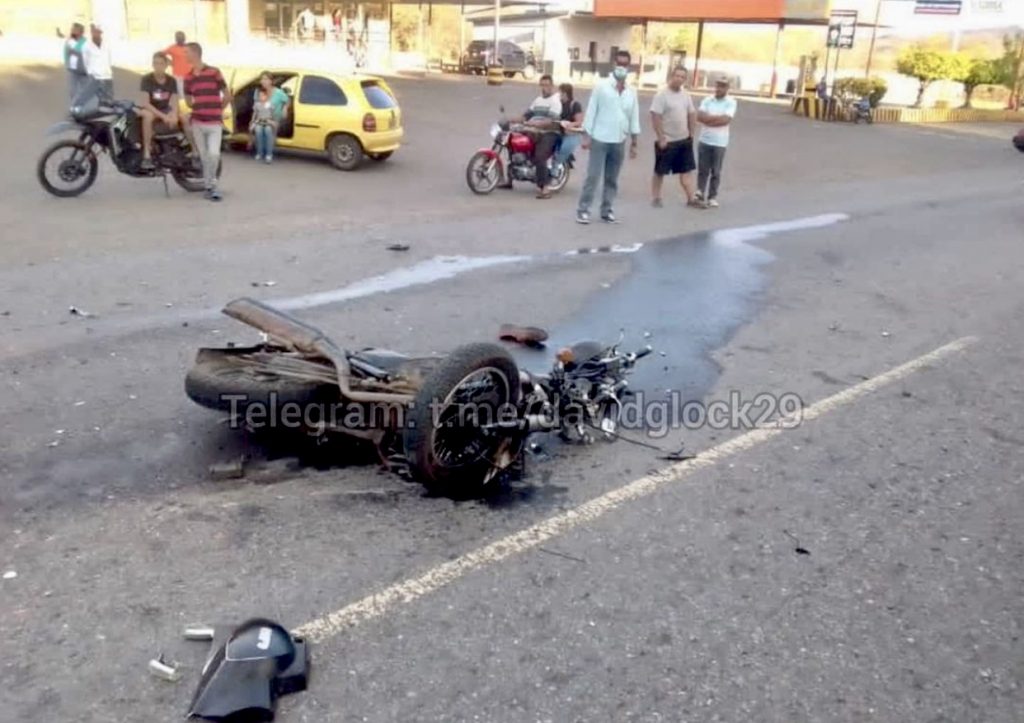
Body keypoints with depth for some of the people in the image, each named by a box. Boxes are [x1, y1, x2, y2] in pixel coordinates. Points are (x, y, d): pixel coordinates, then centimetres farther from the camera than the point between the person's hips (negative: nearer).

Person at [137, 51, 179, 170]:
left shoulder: (171, 81, 1)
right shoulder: (146, 79, -11)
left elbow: (174, 102, -5)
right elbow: (144, 103, -19)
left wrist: (174, 116, -28)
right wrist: (163, 116, -30)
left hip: (165, 111, 4)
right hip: (149, 110, -4)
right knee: (148, 116, -41)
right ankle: (147, 155, -41)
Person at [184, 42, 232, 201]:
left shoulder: (214, 72, -4)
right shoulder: (188, 77, 9)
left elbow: (227, 95, 2)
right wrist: (198, 109, 12)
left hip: (215, 122, -4)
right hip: (197, 122, 4)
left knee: (214, 154, -16)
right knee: (204, 156, 4)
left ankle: (210, 184, 4)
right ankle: (210, 185, 14)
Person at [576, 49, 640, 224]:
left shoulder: (631, 93, 10)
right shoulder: (601, 86, -2)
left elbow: (634, 118, 11)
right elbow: (591, 111, -3)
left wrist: (634, 143, 7)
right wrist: (586, 136, -8)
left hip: (619, 142, 4)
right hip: (600, 140, -4)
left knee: (612, 179, 9)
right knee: (593, 176, -7)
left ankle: (606, 210, 16)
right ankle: (583, 209, -3)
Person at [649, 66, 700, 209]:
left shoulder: (686, 95, 7)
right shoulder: (662, 95, -13)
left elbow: (692, 114, 14)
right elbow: (655, 117, -17)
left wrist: (691, 134, 8)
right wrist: (661, 138, -20)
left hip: (684, 140, 6)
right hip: (666, 141, -6)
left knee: (687, 170, 6)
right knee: (660, 172, 5)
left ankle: (691, 198, 10)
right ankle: (655, 198, 16)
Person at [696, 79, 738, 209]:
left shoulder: (731, 102, -4)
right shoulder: (707, 100, 4)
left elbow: (726, 120, -17)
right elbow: (699, 116, -8)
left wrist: (709, 118, -11)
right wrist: (718, 117, -14)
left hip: (720, 143, -2)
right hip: (704, 140, 2)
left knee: (715, 172, 4)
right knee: (702, 169, 8)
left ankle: (712, 197, 11)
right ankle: (700, 192, 18)